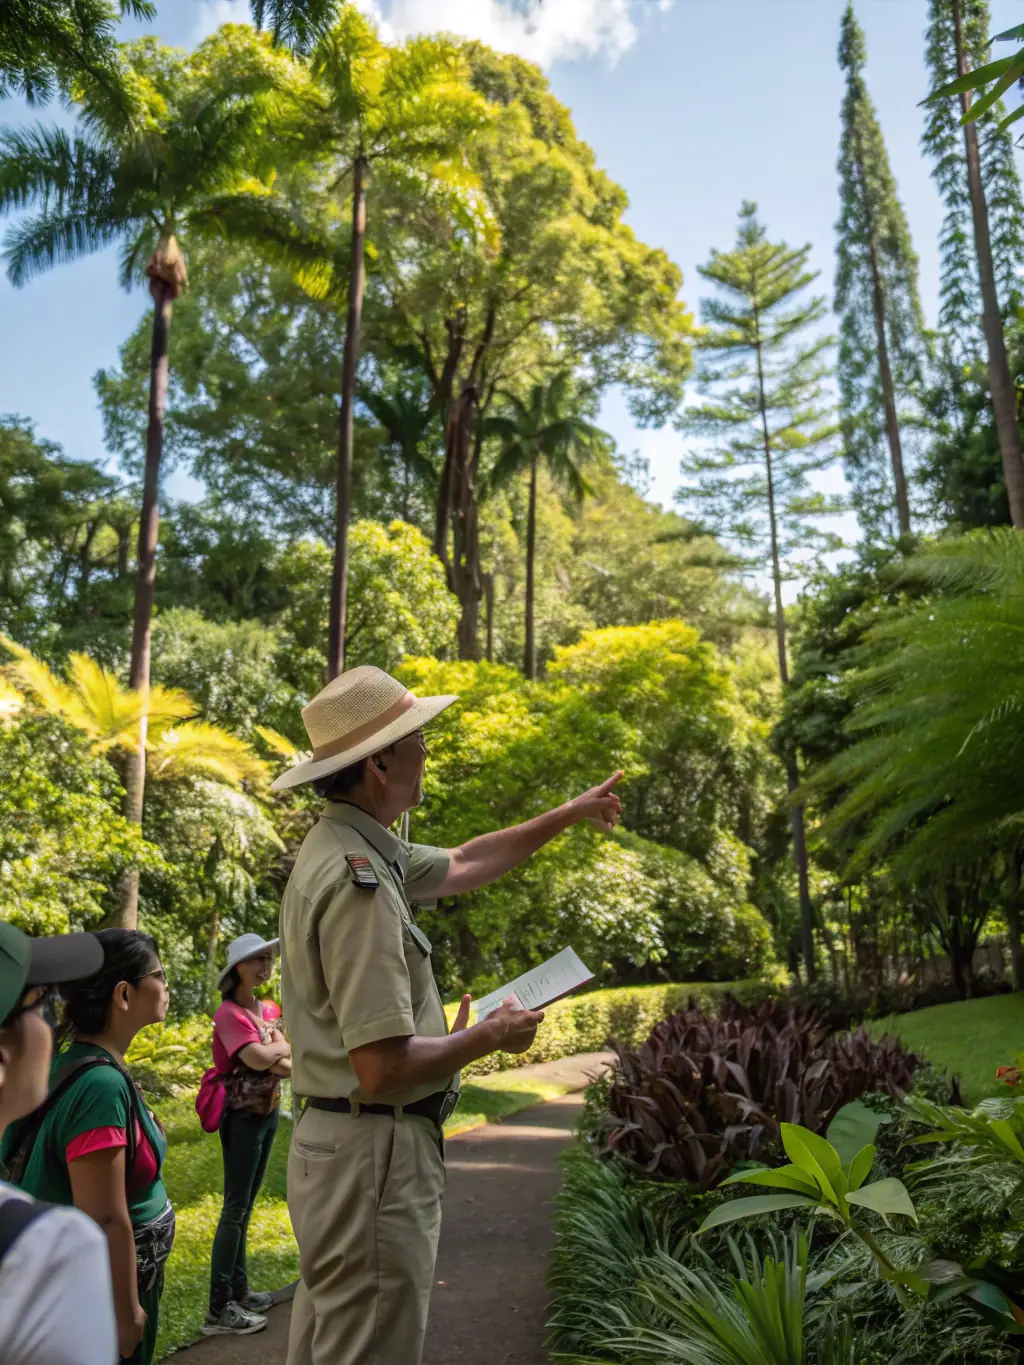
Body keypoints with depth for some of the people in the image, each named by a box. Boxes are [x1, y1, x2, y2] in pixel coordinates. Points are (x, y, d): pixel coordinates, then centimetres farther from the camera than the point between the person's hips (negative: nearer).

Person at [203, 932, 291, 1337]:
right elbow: (259, 1059, -27)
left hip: (267, 1112, 8)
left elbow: (286, 1063, 4)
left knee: (246, 1205, 15)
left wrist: (270, 1050, -17)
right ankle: (219, 1310, 2)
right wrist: (282, 1047, -9)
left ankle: (239, 1290, 25)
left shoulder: (265, 1010, 11)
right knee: (235, 1208, -5)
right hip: (242, 1116, -8)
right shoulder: (229, 1013, -16)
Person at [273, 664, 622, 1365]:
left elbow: (463, 865, 22)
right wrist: (491, 1036, -11)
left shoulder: (350, 848, 7)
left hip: (339, 1146, 10)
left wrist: (572, 814, 26)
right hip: (373, 1154, -10)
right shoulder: (358, 881, -25)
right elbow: (383, 1068, -28)